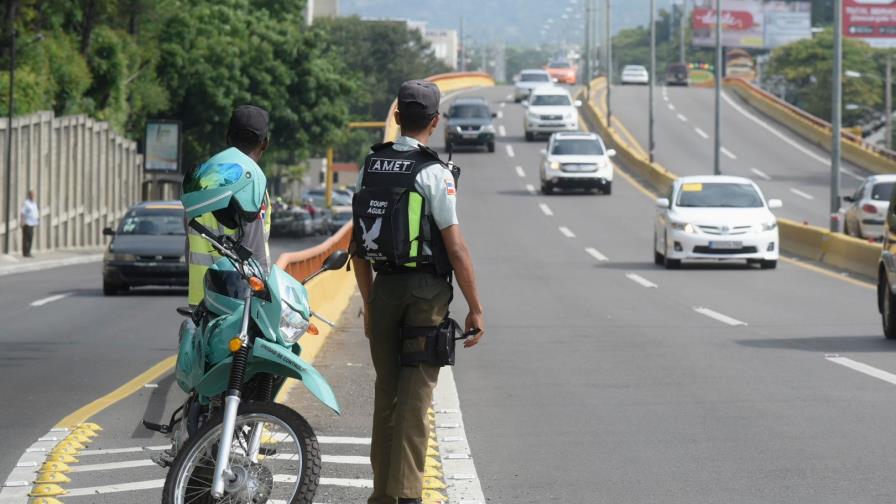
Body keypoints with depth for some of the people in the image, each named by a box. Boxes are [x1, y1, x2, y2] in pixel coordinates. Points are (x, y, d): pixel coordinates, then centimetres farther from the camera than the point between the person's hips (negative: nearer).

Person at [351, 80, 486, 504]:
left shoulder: (370, 168, 6)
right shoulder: (433, 174, -11)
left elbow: (358, 246, 10)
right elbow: (456, 249, -13)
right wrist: (475, 309, -7)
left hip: (384, 289, 5)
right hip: (427, 291, -5)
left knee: (385, 392, 13)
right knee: (416, 394, -4)